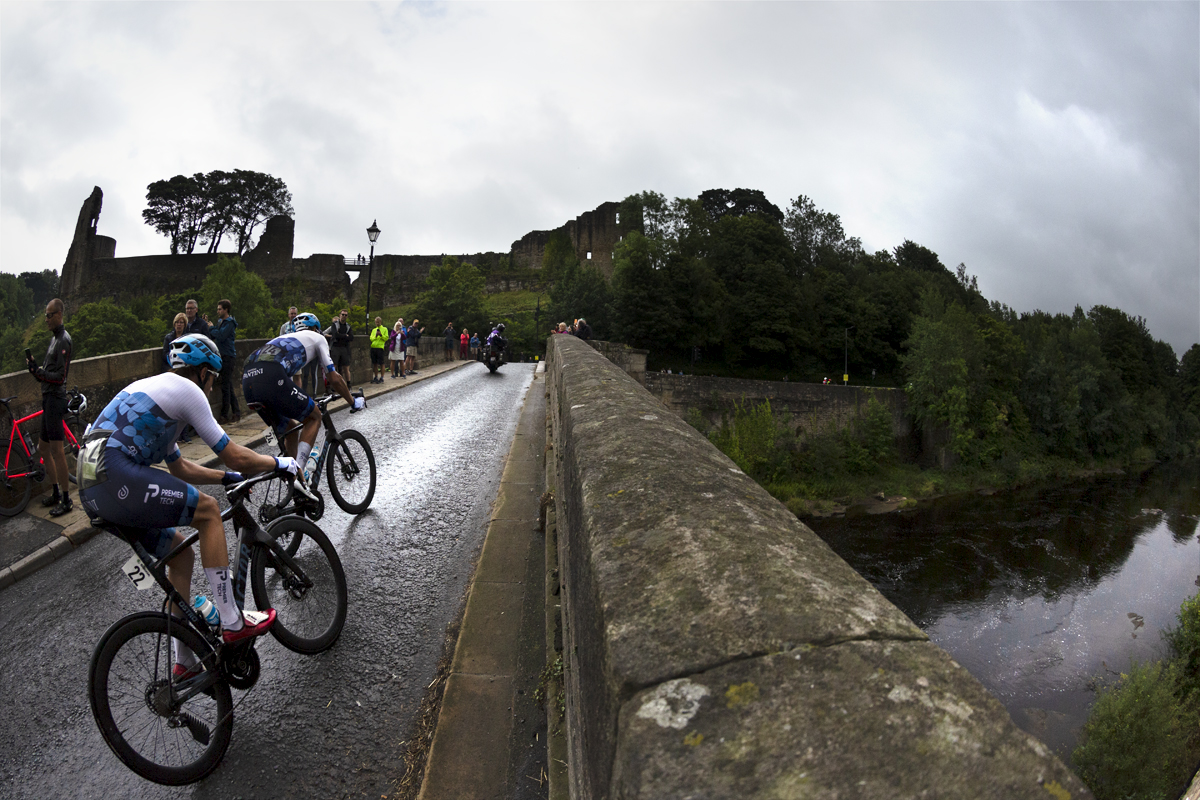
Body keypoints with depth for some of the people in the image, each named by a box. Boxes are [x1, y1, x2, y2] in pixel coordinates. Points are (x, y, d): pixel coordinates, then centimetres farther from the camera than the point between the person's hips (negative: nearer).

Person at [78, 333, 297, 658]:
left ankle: (185, 661, 25)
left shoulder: (154, 388, 29)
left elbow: (180, 467, 36)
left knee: (181, 551, 17)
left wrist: (228, 477, 39)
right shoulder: (186, 389, -1)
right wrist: (279, 463, 14)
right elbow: (234, 456, -2)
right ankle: (233, 623, 0)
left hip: (91, 491, 10)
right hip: (116, 476, -10)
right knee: (208, 509, -2)